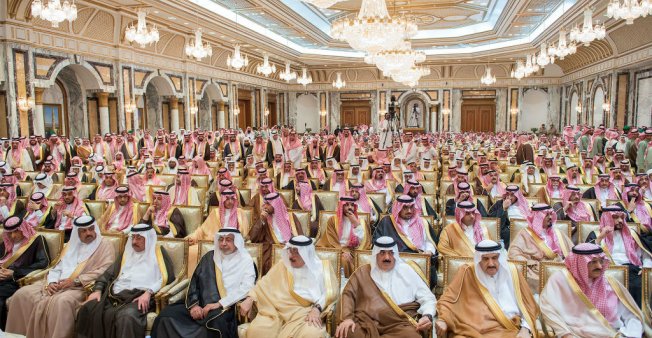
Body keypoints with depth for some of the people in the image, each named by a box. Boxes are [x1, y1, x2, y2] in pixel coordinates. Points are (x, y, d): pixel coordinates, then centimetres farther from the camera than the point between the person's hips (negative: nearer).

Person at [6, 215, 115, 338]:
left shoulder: (104, 245, -1)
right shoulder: (72, 244, 20)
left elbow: (105, 271, -13)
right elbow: (57, 267, 17)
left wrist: (76, 281, -15)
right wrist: (51, 282, -4)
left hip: (82, 287, -7)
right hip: (58, 285, 7)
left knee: (62, 301, -37)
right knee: (22, 294, -7)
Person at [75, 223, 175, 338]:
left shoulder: (158, 252, 10)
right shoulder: (127, 253, 28)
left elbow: (167, 277, -2)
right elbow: (108, 274, 26)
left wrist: (149, 292, -16)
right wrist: (98, 290, 7)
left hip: (140, 296, -6)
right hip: (115, 295, 6)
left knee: (126, 316, -37)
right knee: (87, 310, -20)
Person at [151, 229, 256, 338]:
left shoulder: (245, 260, 2)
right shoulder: (209, 257, 17)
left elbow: (246, 288, -11)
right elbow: (194, 282, 14)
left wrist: (219, 304, -17)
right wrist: (194, 304, -4)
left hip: (227, 308, -5)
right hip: (202, 305, 5)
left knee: (216, 320, -39)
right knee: (166, 315, -15)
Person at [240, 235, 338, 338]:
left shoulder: (322, 267, 5)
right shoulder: (283, 265, 11)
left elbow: (330, 291, -4)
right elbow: (265, 283, 11)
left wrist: (317, 308, -20)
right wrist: (250, 299, -4)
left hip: (306, 313, -2)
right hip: (278, 311, 2)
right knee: (256, 330, -24)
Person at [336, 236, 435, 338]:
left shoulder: (406, 271, 15)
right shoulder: (363, 272, 18)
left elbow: (428, 298, 15)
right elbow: (348, 294, 12)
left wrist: (428, 316, -5)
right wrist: (347, 318, -6)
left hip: (398, 323, 0)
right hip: (367, 322, 0)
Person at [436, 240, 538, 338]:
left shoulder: (511, 271, 12)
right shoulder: (467, 273, 6)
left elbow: (528, 305, 16)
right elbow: (448, 299, 6)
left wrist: (526, 329, 0)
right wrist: (442, 320, -12)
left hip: (510, 330, 2)